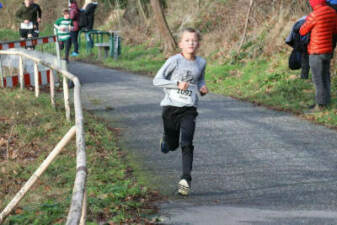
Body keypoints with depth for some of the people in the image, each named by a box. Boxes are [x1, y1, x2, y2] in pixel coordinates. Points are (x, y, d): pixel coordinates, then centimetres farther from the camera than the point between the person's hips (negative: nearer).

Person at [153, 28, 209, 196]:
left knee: (187, 144, -13)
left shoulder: (201, 63, 4)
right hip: (171, 106, -1)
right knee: (172, 145, 12)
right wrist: (177, 84, -20)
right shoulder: (174, 61, -9)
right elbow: (157, 80, -9)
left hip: (189, 108, 1)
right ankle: (165, 140, 49)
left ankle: (186, 179, -11)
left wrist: (202, 88, 1)